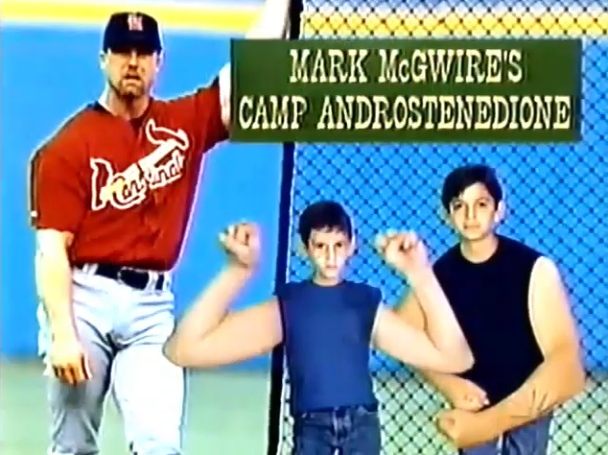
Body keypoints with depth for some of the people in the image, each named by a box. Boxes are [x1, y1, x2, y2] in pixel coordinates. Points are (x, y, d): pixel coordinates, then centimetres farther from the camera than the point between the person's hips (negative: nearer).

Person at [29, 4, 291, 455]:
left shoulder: (187, 123, 8)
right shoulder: (69, 146, -3)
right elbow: (52, 249, -9)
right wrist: (62, 333, -17)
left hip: (152, 307, 2)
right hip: (85, 300, -2)